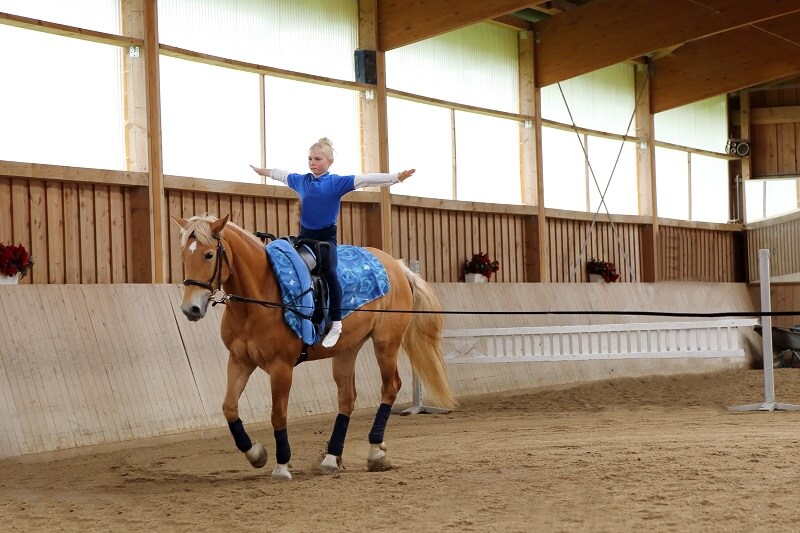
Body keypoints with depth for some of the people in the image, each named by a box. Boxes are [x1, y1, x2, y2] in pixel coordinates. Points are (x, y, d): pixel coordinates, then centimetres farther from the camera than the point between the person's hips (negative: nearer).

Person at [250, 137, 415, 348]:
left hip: (326, 236, -6)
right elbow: (282, 174, 24)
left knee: (329, 271, -25)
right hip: (305, 235, 6)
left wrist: (397, 177, -26)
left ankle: (336, 323, -21)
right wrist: (263, 171, 40)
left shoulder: (337, 182, -9)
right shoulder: (301, 181, 5)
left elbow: (365, 179, -18)